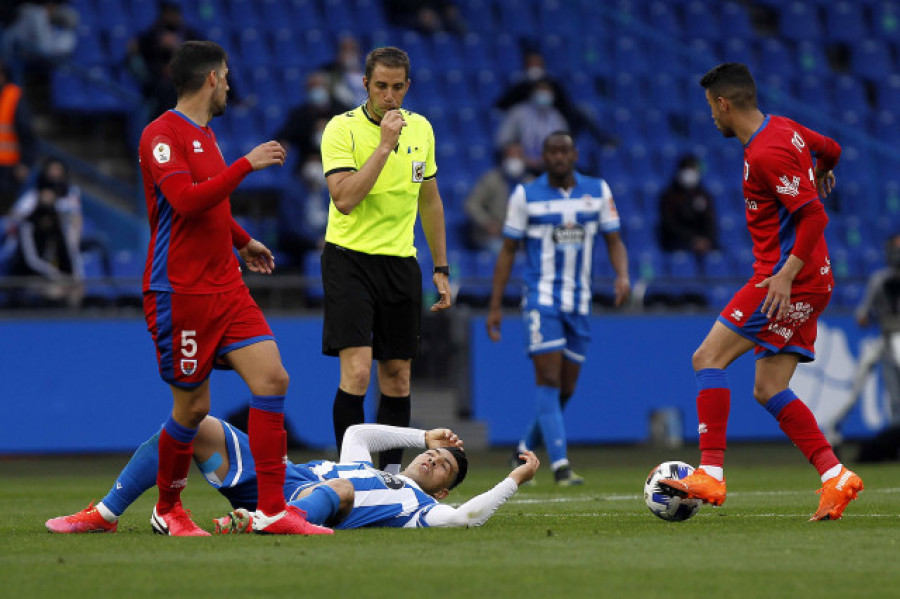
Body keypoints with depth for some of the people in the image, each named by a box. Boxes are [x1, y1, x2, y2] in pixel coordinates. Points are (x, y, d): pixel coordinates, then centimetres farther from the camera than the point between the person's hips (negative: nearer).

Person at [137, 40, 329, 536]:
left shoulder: (204, 135, 17)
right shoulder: (162, 134, -12)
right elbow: (186, 200, -26)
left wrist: (243, 242, 44)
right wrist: (247, 164, -23)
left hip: (226, 288, 8)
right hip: (180, 291, -8)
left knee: (272, 379, -5)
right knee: (193, 406, -1)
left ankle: (271, 510, -5)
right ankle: (167, 510, 21)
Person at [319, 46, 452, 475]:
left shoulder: (420, 128, 7)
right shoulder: (342, 129, -10)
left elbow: (430, 201, 18)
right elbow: (344, 199, -23)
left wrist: (441, 269, 16)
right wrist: (384, 145, -24)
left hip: (400, 262, 5)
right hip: (350, 258, -5)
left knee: (397, 375, 6)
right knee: (356, 372, -15)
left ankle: (391, 474, 15)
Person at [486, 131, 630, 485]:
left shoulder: (598, 192, 6)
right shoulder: (526, 196, -1)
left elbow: (614, 241, 9)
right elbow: (508, 250, 4)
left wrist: (623, 275, -12)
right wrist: (495, 306, 1)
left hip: (579, 302, 4)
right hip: (542, 297, -4)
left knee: (565, 389, 7)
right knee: (549, 379, -15)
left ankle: (524, 452, 27)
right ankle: (560, 464, -19)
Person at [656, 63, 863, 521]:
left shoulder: (766, 155, -18)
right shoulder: (784, 129, 11)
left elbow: (814, 216, -23)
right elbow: (830, 150, 30)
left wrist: (788, 273, -26)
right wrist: (819, 176, 52)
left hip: (788, 280, -10)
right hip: (811, 282, 10)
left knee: (708, 359, -11)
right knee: (768, 390, 8)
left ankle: (711, 474, -17)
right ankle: (836, 477, 0)